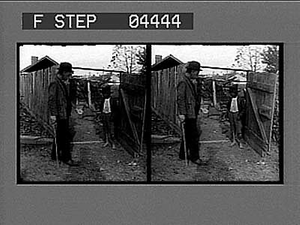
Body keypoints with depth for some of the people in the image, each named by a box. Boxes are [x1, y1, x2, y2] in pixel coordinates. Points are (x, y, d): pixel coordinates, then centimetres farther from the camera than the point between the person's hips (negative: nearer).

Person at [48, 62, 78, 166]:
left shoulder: (63, 83, 17)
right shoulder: (55, 84, -13)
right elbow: (51, 100, -17)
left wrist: (68, 112, 24)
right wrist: (52, 114, -22)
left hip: (65, 114, 10)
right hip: (59, 115, -10)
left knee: (60, 135, 14)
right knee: (65, 136, -9)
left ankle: (55, 155, 23)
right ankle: (66, 158, -5)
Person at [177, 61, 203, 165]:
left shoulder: (192, 83, 17)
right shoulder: (183, 83, -14)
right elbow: (180, 99, -19)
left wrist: (196, 111, 25)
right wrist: (181, 113, -24)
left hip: (192, 113, 10)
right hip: (188, 114, -10)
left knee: (188, 135, 14)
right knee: (194, 135, -7)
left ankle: (183, 154, 23)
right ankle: (194, 157, -1)